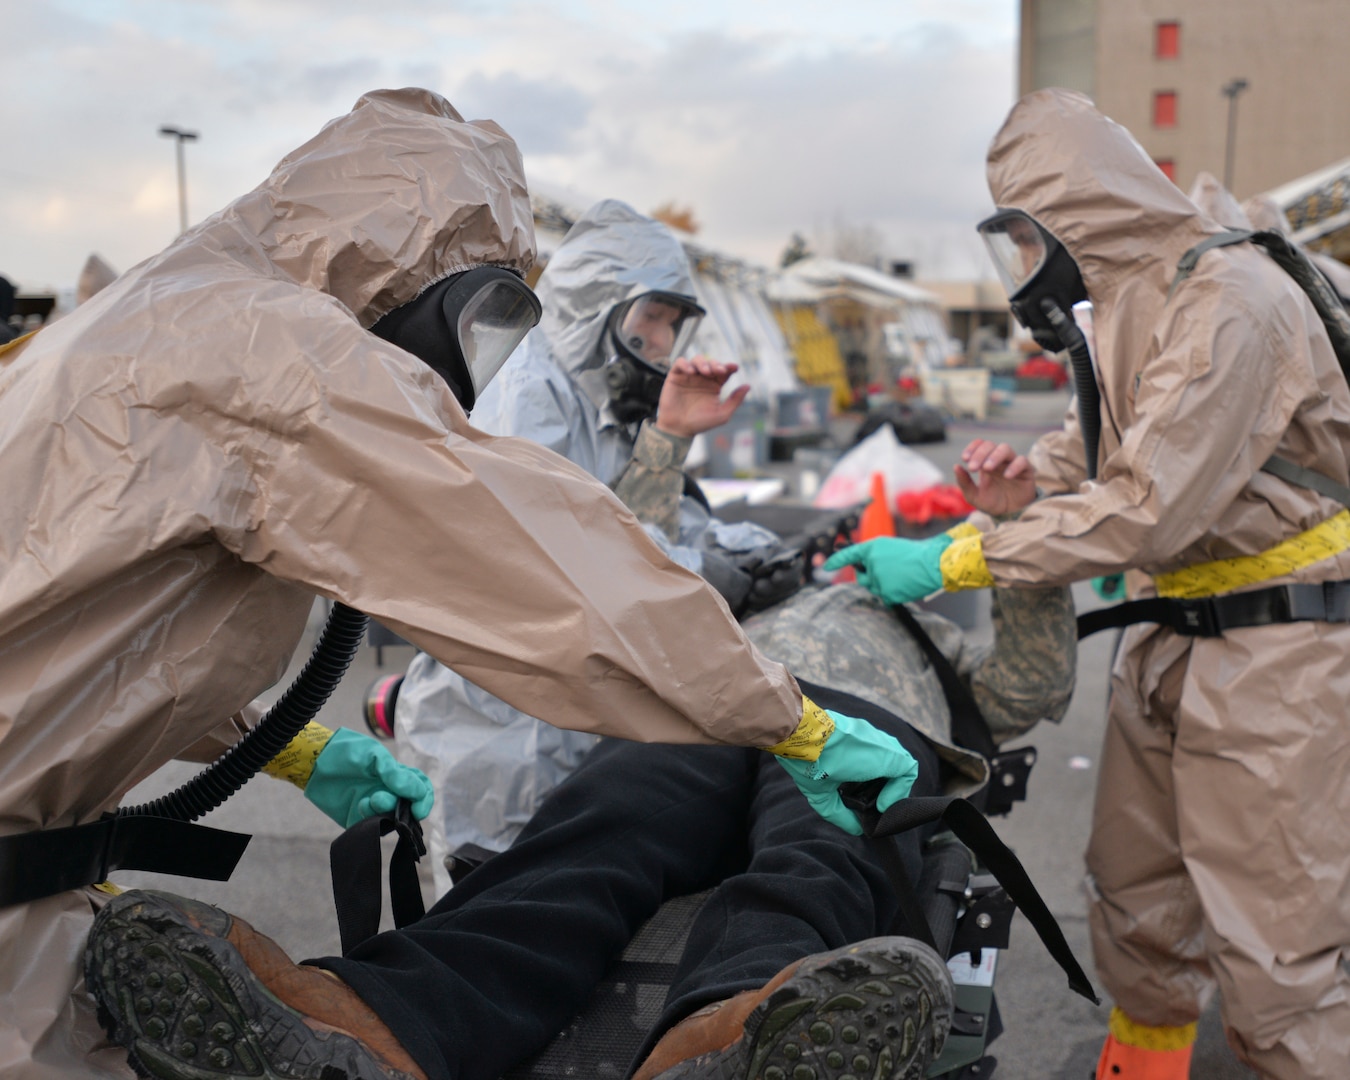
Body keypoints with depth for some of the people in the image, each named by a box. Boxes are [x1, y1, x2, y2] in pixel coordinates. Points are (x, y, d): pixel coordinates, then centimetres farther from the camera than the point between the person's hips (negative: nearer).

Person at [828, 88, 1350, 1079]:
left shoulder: (1228, 301, -21)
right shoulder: (1129, 298, 10)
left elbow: (1149, 507, -27)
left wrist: (953, 565, -25)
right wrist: (1036, 471, 4)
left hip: (1271, 642, -9)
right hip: (1172, 634, 9)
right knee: (1136, 890, 17)